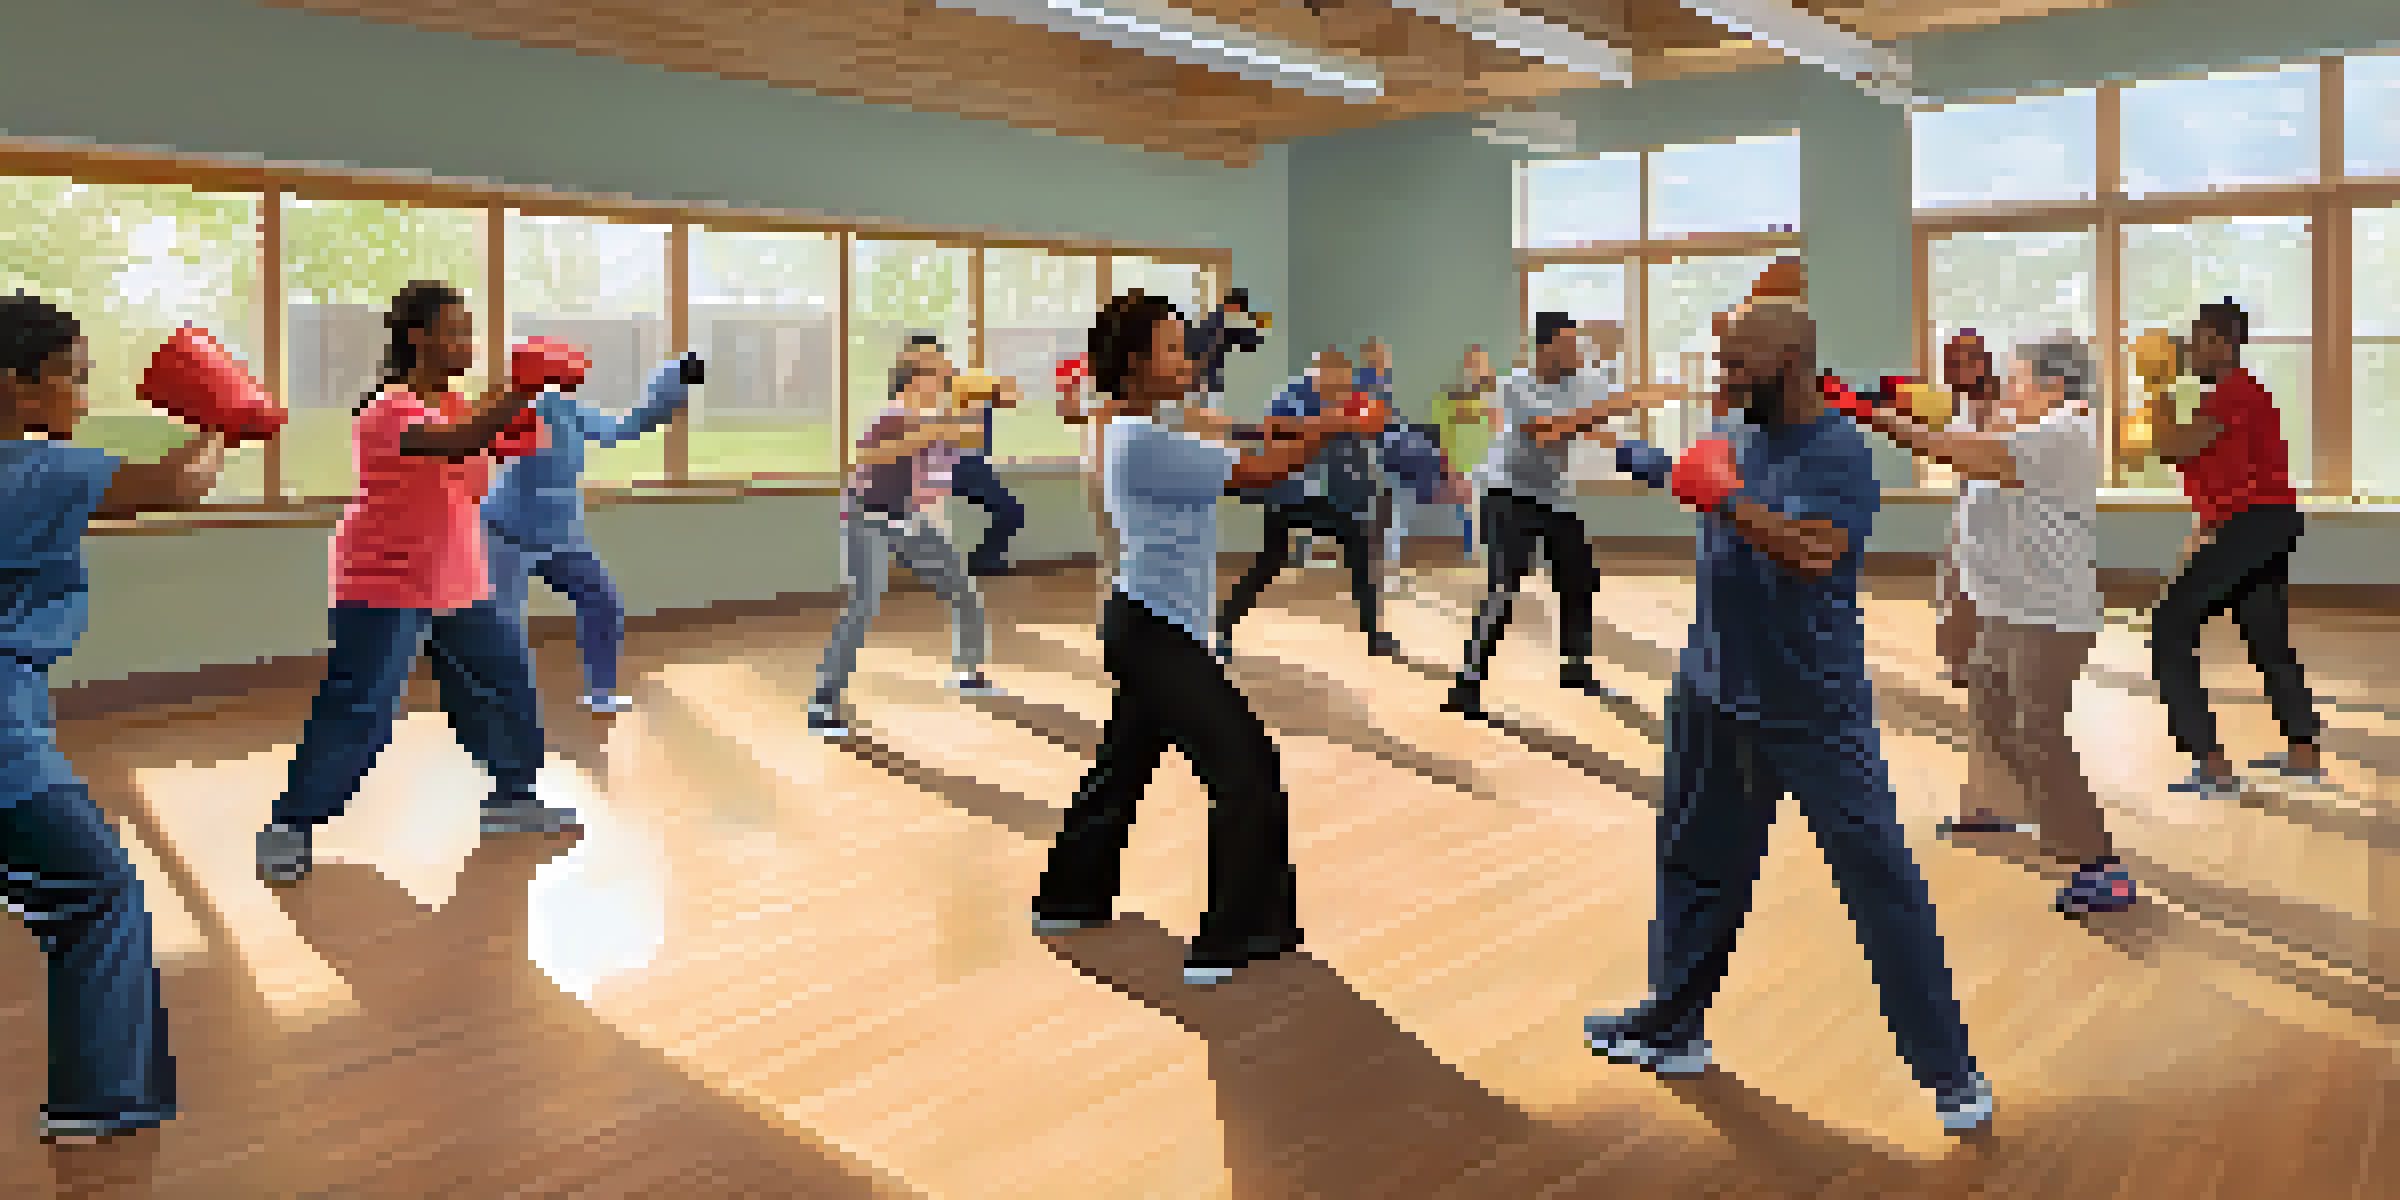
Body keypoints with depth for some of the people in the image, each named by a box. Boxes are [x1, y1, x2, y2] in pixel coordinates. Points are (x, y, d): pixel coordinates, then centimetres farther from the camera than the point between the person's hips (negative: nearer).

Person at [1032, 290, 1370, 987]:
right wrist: (1333, 429, -9)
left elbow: (1241, 440, 10)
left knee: (1123, 767, 22)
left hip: (1149, 630, 11)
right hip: (1159, 637, -11)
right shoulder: (1145, 442, -21)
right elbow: (1255, 472, -21)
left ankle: (1068, 900, 37)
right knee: (1249, 777, -6)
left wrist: (1316, 425, -2)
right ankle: (1231, 943, 0)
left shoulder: (1143, 434, 11)